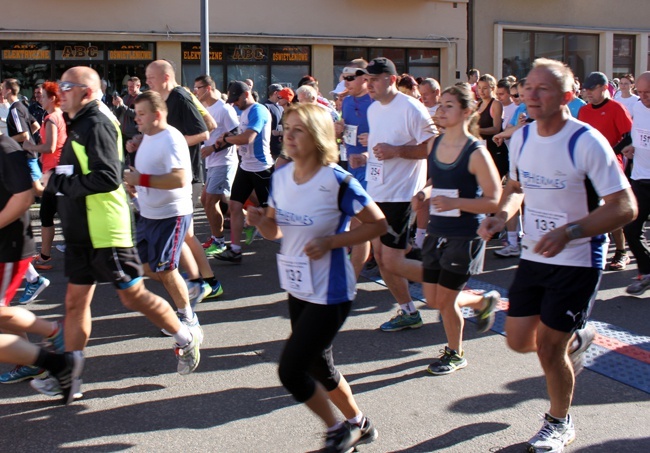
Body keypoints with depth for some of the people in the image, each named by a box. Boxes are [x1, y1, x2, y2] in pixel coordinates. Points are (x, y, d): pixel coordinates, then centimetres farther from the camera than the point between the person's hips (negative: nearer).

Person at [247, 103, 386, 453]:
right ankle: (359, 424, 43)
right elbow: (276, 230, 10)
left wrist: (331, 242, -23)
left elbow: (378, 223, -14)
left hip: (329, 292, -7)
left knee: (290, 371, -7)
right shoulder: (281, 177, 0)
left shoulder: (337, 181, -20)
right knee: (319, 369, 20)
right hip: (298, 288, 8)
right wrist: (260, 222, -13)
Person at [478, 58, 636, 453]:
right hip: (534, 256, 6)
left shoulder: (587, 143, -20)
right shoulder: (521, 138, -1)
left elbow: (625, 207, -21)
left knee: (549, 348, -2)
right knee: (520, 341, 9)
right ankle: (579, 337, 42)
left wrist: (568, 233, -31)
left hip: (578, 261, -6)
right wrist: (503, 215, -4)